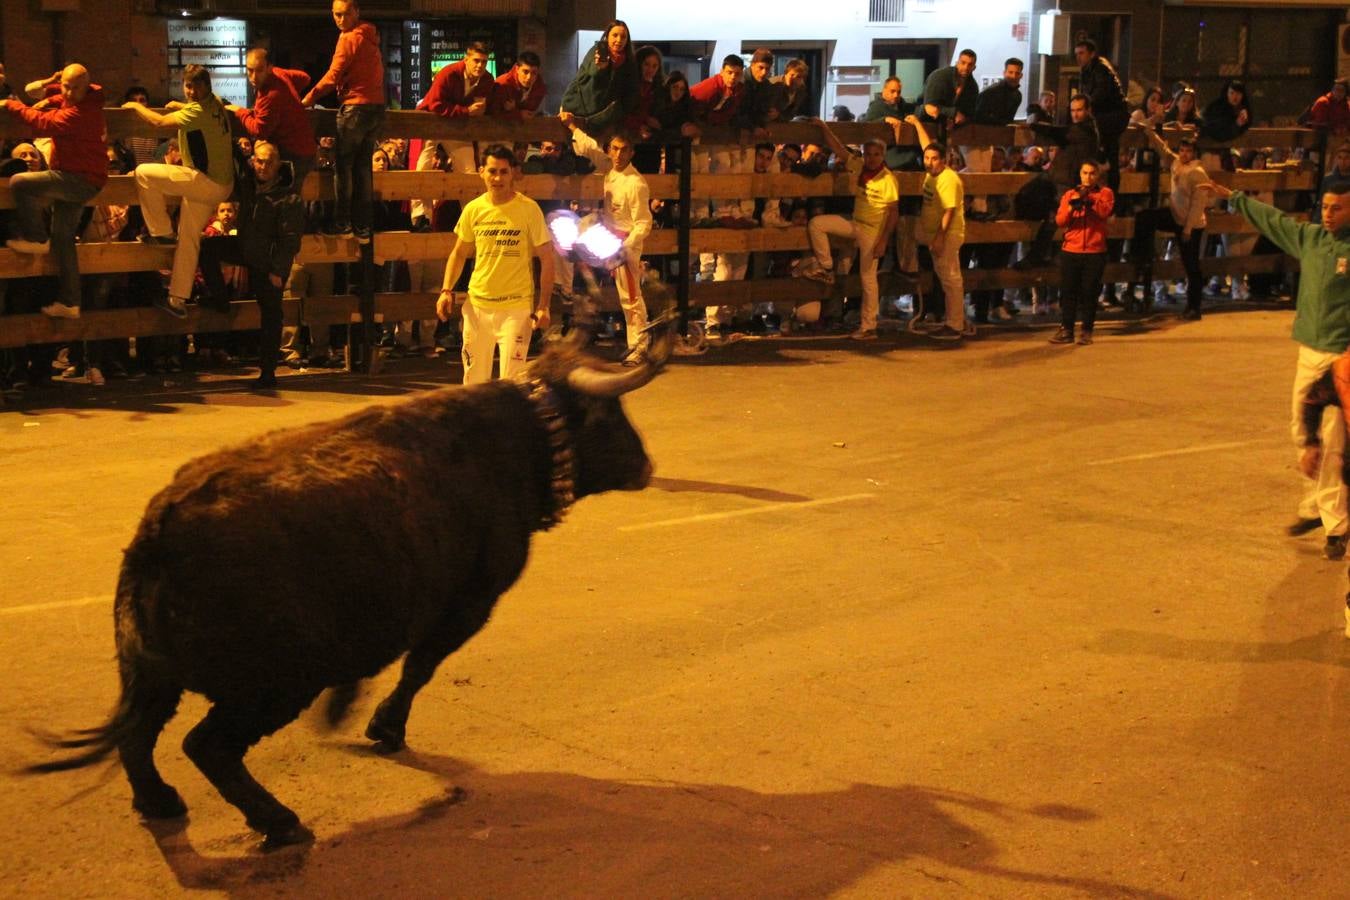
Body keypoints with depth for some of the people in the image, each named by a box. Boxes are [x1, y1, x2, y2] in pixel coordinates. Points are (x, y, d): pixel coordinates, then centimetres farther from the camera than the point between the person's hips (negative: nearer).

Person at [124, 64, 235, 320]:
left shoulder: (198, 111, -18)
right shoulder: (215, 103, 10)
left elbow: (159, 121, -16)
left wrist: (136, 106, 0)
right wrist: (180, 106, 28)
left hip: (207, 182, -10)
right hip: (218, 185, 10)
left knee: (143, 173, -11)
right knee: (189, 239, 13)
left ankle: (162, 232, 1)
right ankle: (178, 300, 17)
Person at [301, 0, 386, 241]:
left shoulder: (350, 38, -9)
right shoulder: (369, 36, 18)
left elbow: (334, 75, -13)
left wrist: (309, 98, -5)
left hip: (356, 105, -8)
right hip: (376, 106, 8)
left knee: (343, 165, -3)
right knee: (363, 166, 10)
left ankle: (342, 223, -4)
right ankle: (363, 227, 10)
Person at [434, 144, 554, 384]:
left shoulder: (529, 209, -6)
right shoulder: (473, 209, 5)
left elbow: (546, 258, -3)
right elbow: (459, 253, 16)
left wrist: (543, 306, -10)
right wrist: (446, 290, 2)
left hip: (517, 306, -4)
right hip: (477, 304, 4)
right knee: (474, 380, 9)